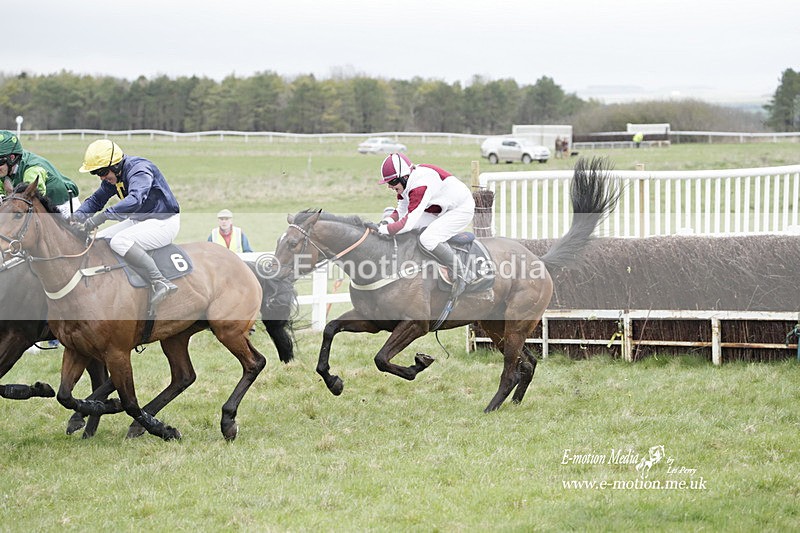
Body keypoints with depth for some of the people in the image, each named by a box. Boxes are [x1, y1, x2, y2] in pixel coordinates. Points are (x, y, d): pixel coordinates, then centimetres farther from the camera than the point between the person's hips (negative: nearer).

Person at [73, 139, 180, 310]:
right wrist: (78, 215, -8)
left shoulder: (140, 169, -24)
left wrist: (103, 216, -47)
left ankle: (160, 283, -31)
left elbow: (135, 200, -42)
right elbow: (96, 199, 13)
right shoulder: (113, 175, 4)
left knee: (120, 242, -30)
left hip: (164, 223, -10)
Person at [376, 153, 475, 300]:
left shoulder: (421, 185, -33)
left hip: (462, 210, -10)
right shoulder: (406, 182, -2)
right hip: (441, 210, 10)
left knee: (427, 239, -28)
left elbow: (408, 222, -37)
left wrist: (383, 229, -33)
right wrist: (388, 220, -13)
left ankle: (460, 273, -14)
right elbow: (401, 210, 8)